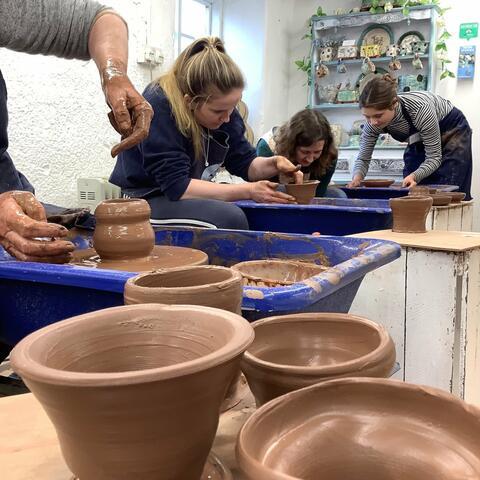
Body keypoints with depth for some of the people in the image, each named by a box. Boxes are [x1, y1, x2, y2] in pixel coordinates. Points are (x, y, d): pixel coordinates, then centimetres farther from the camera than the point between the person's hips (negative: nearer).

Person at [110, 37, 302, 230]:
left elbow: (245, 162, 5)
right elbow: (176, 186, -27)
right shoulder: (158, 106, -25)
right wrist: (248, 191, -26)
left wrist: (273, 165, -17)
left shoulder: (222, 105, -4)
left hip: (192, 198, 7)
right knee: (229, 218, -29)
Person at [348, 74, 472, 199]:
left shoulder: (420, 109, -39)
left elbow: (434, 157, -29)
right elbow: (363, 158, -16)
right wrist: (357, 177, -37)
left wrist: (414, 176, -47)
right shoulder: (373, 119, -26)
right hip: (419, 140, 5)